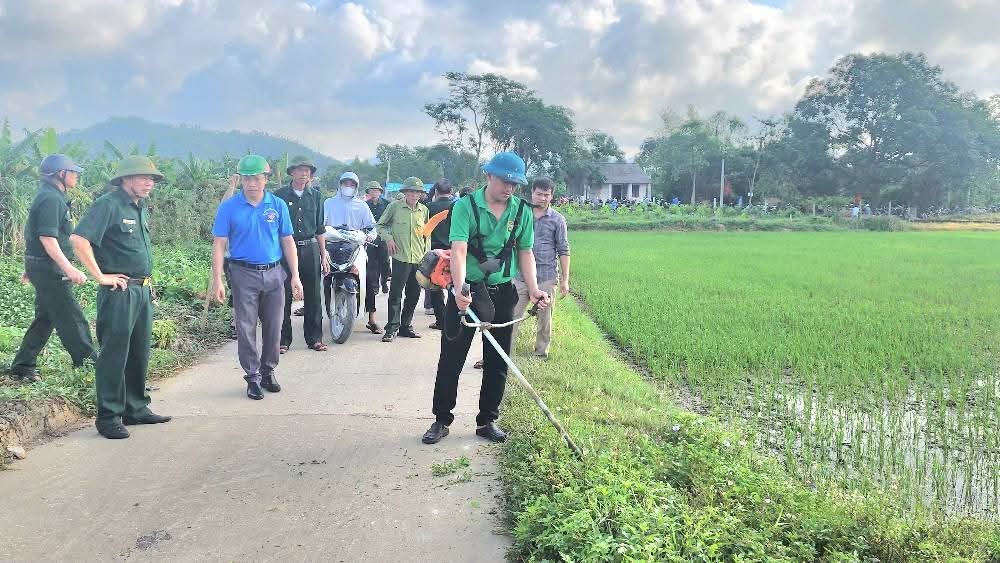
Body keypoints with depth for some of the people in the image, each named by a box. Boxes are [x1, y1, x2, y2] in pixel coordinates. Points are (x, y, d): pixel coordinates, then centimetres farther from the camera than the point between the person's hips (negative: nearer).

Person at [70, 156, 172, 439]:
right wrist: (100, 276, -18)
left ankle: (136, 409, 26)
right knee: (114, 355, -2)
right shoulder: (109, 204, -11)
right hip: (119, 291, -8)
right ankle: (109, 417, 6)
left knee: (139, 353, 15)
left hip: (143, 291, 9)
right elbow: (79, 239, -22)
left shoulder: (141, 209, 15)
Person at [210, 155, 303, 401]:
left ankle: (269, 371, 25)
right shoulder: (229, 207, -2)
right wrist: (217, 280, -9)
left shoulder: (278, 205, 4)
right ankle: (253, 376, 13)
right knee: (246, 328, 2)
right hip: (243, 274, -2)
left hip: (274, 274, 2)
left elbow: (288, 242, 6)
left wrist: (295, 276, 2)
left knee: (273, 327, 9)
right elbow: (219, 245, -3)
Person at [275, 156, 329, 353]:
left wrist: (323, 256, 11)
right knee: (284, 296, 0)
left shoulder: (315, 195, 11)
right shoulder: (280, 195, 3)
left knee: (313, 296, 5)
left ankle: (314, 338, 15)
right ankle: (283, 340, 8)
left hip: (310, 249, 3)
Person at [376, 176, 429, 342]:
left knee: (414, 294, 9)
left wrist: (427, 253, 11)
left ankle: (406, 325, 21)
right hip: (400, 256, -4)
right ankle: (392, 327, 0)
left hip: (419, 259, 4)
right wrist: (388, 238, -7)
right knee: (396, 293, -7)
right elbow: (381, 225, 10)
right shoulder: (395, 206, 0)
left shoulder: (424, 210, 10)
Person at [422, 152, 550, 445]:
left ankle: (487, 421, 25)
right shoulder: (466, 206, -12)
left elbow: (525, 252, 6)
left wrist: (533, 289, -7)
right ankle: (441, 420, 18)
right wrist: (460, 290, -36)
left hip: (503, 294, 4)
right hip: (466, 293, -3)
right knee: (451, 358, 4)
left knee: (497, 361, 10)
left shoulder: (522, 211, 0)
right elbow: (459, 250, -23)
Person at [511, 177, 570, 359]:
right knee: (513, 315, -1)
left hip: (546, 277, -1)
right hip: (521, 275, 1)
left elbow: (563, 251, 3)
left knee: (545, 316, 8)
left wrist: (565, 279, -2)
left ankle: (542, 351, 23)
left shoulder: (557, 219, 3)